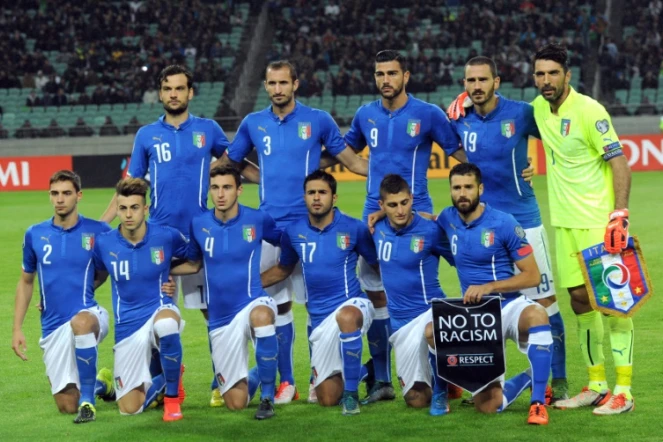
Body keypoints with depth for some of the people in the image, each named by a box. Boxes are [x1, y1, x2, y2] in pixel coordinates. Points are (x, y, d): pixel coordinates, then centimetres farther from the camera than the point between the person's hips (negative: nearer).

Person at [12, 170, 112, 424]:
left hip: (88, 316, -3)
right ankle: (98, 382, 36)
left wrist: (84, 287, 2)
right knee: (67, 405, 1)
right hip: (53, 327, 4)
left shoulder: (98, 232, -4)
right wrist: (17, 329, 9)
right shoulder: (34, 234, 5)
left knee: (81, 322, -42)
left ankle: (88, 400, -29)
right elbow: (26, 282, 15)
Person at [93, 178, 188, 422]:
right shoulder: (104, 243, -6)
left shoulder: (166, 236, -8)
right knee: (130, 408, -3)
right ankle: (161, 381, 33)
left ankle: (172, 396, -19)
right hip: (127, 326, 2)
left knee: (165, 323, -43)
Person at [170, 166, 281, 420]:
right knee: (236, 403, 1)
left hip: (252, 302, -3)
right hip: (220, 318, 3)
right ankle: (255, 376, 41)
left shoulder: (258, 220, -6)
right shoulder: (199, 225, 0)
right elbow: (193, 264, 16)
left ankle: (267, 396, -23)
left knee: (262, 315, -43)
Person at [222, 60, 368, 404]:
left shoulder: (318, 120, 2)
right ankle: (286, 381, 12)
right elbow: (228, 165, 22)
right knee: (277, 303, 3)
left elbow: (352, 161, 7)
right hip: (271, 225, 2)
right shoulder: (253, 124, 9)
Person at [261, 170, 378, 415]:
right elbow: (283, 269, 20)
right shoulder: (293, 232, 3)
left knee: (346, 316, -44)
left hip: (353, 305, -4)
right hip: (320, 319, 4)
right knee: (327, 399, 4)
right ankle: (359, 371, 40)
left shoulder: (354, 229, -5)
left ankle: (351, 393, -27)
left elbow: (379, 264, 7)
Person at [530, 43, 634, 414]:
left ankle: (624, 391, -4)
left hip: (598, 220, -7)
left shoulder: (588, 111, -14)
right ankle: (597, 384, 18)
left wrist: (620, 213, -23)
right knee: (579, 298, 9)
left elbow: (619, 162, -15)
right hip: (565, 221, 7)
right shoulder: (539, 108, 6)